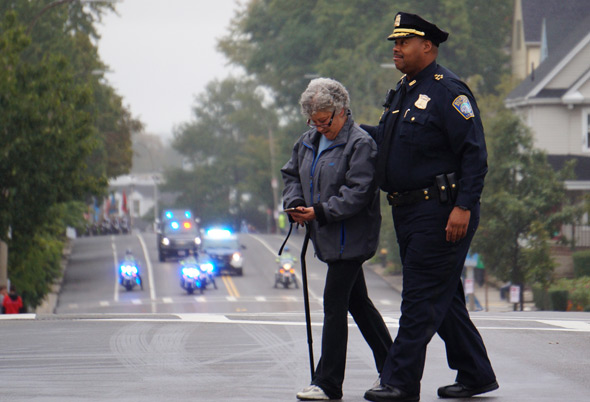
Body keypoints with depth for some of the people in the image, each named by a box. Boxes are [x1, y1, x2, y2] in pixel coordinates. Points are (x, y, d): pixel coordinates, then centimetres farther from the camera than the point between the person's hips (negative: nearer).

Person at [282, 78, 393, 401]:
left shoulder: (360, 144, -14)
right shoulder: (308, 142, 13)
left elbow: (358, 192, -20)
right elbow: (291, 174, 22)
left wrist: (321, 212, -24)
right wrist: (295, 204, 2)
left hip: (349, 238, -9)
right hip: (329, 239, 9)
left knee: (334, 305, -8)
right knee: (358, 302, 15)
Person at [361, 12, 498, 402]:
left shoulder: (448, 91, -13)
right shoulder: (403, 91, 15)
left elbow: (475, 153, -17)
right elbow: (387, 136, 28)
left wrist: (464, 207, -22)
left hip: (441, 213, -9)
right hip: (407, 210, 9)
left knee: (422, 298, -8)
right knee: (443, 298, 14)